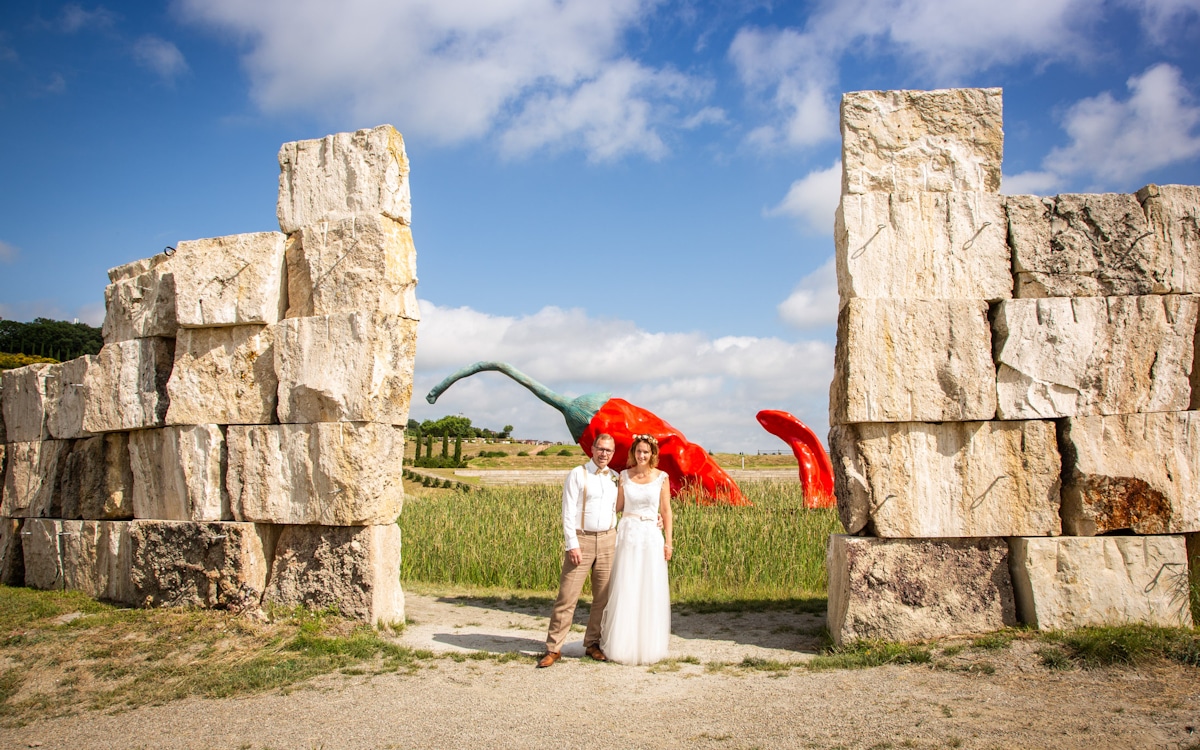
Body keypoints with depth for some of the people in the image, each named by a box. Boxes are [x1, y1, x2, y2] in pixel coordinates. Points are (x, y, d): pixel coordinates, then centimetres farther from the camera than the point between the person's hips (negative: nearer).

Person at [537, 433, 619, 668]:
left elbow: (617, 510, 16)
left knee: (603, 596, 7)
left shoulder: (615, 478, 11)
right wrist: (572, 545, -13)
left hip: (607, 540, 4)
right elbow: (568, 512, -7)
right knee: (567, 596, -5)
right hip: (581, 539, -4)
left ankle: (592, 643, 19)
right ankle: (553, 648, 0)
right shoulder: (577, 475, -3)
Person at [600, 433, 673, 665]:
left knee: (651, 591, 3)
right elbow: (617, 506, 9)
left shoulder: (662, 477, 1)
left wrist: (668, 541, 0)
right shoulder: (624, 476, 5)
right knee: (625, 591, 1)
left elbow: (666, 510, 3)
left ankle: (649, 645, 15)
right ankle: (623, 644, 11)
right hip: (627, 534, 1)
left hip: (651, 536, -1)